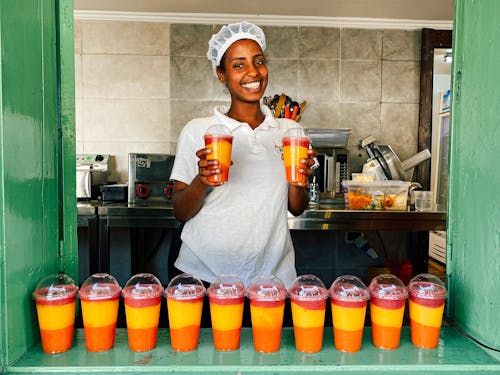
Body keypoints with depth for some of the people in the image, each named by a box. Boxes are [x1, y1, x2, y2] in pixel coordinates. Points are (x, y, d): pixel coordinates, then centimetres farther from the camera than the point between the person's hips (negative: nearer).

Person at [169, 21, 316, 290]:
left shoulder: (289, 130, 4)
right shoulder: (196, 131, -4)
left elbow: (297, 208, 8)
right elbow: (180, 213, -2)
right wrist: (201, 181, -21)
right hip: (203, 274, -1)